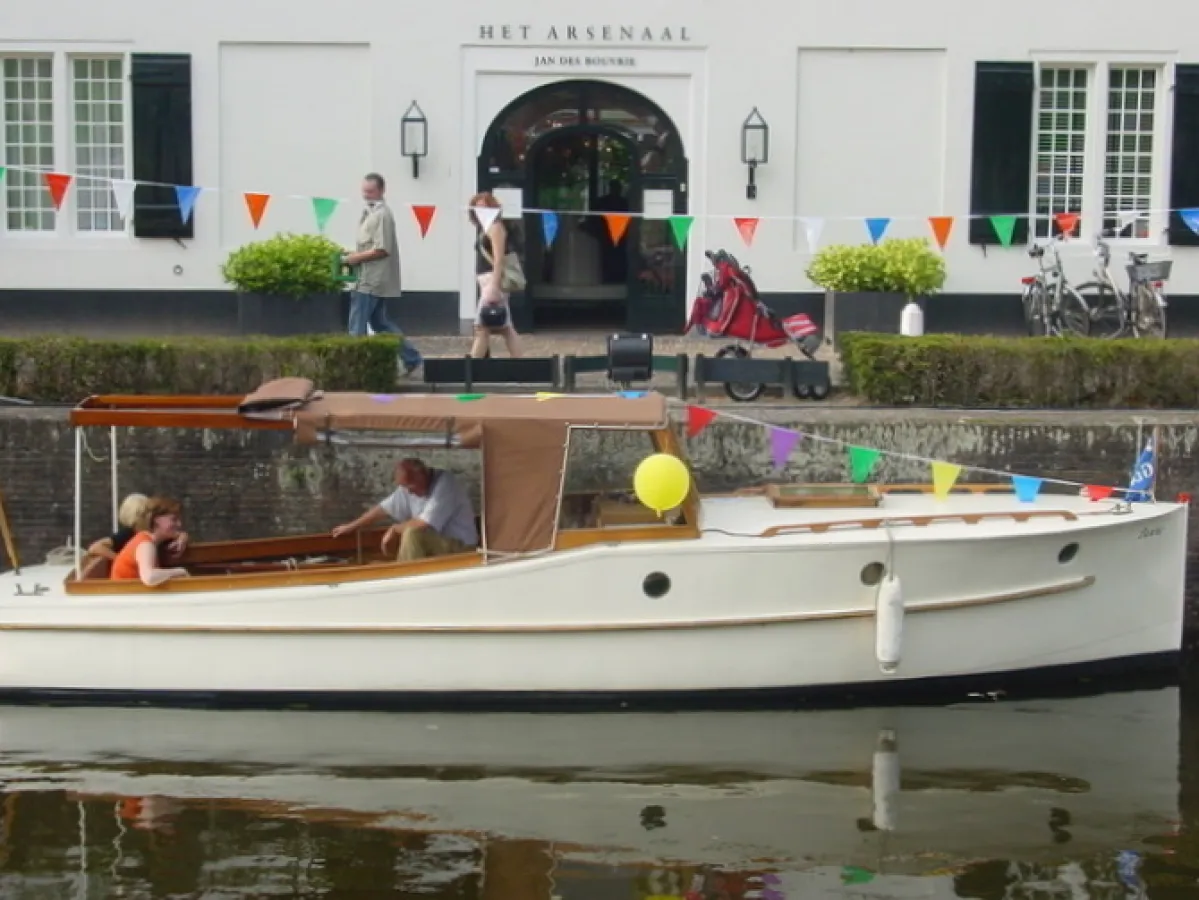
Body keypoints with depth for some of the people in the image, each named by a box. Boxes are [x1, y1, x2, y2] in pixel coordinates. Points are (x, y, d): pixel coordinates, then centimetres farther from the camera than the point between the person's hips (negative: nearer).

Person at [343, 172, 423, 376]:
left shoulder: (382, 214, -15)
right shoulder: (371, 212, 15)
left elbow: (382, 249, -21)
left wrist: (356, 257, -15)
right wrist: (356, 256, 8)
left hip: (373, 279, -10)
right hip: (372, 278, 10)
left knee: (357, 326, -4)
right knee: (380, 322, 14)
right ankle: (411, 358, 16)